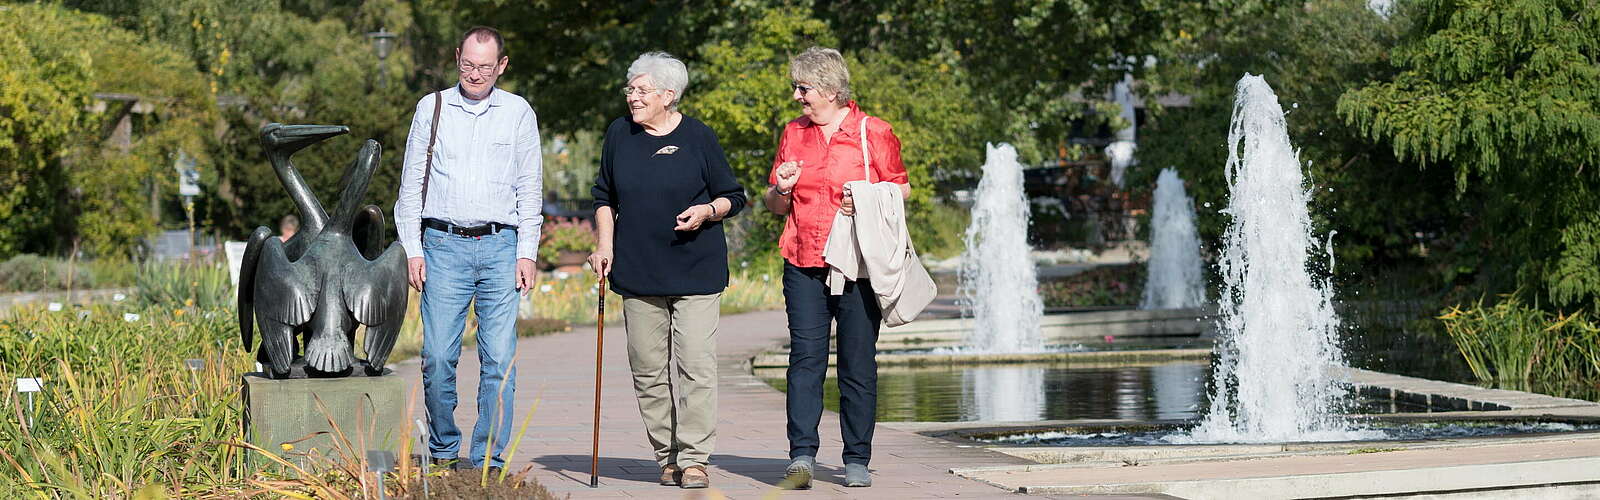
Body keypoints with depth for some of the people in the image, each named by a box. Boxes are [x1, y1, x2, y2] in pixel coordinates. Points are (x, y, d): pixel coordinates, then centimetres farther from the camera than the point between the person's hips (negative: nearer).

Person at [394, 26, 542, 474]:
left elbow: (529, 188, 9)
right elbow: (412, 183, 10)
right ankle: (443, 450, 11)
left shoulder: (518, 112, 9)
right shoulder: (432, 108, 8)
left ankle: (488, 461, 1)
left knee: (500, 358, -5)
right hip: (444, 246, 0)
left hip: (501, 247, 0)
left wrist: (527, 253, 1)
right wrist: (412, 249, 2)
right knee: (438, 356, -5)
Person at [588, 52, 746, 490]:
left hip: (697, 271, -3)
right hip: (638, 272, 3)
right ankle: (666, 457, 13)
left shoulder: (698, 137, -3)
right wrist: (604, 245, 7)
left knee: (696, 365, -8)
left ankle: (694, 458, -4)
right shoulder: (620, 134, 6)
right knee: (648, 369, 4)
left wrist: (707, 211, -15)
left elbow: (734, 197, 5)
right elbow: (605, 197, 18)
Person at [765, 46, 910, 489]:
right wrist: (781, 190, -3)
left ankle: (857, 460, 8)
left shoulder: (873, 132, 1)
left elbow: (901, 188, 6)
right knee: (805, 358, -6)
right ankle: (802, 456, -9)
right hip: (803, 265, 3)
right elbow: (774, 206, 20)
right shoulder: (793, 133, 13)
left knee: (858, 365, 1)